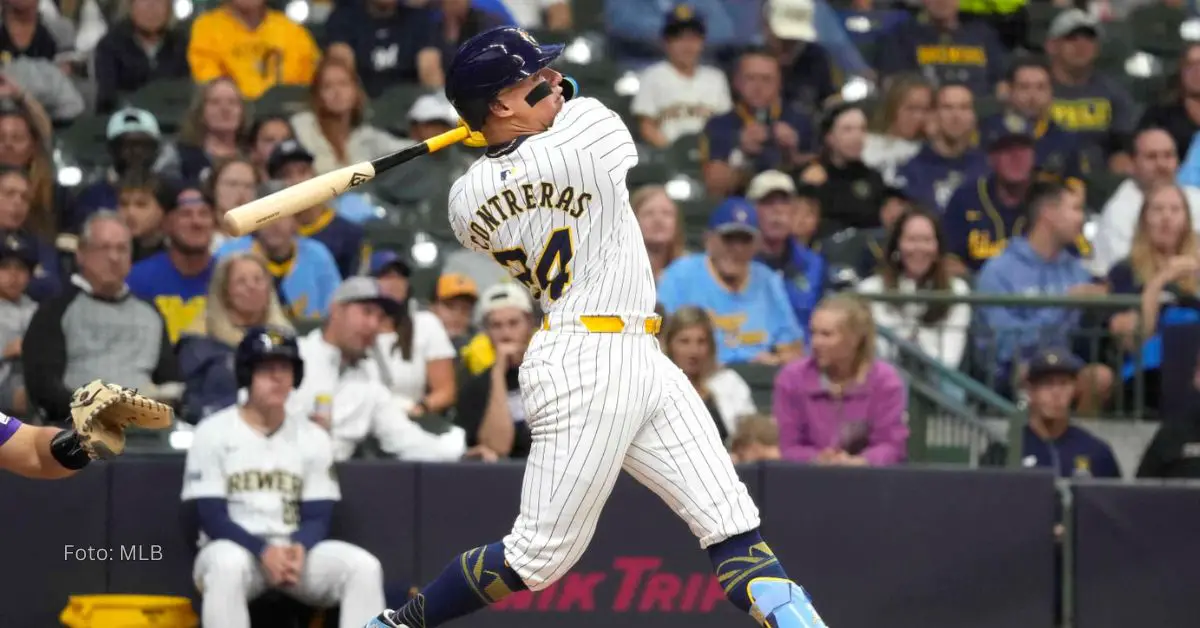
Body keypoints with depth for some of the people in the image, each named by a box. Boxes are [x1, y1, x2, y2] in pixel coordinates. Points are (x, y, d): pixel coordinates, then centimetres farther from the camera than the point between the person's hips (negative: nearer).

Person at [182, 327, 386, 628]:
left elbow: (318, 517, 5)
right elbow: (212, 518, -8)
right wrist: (263, 552, -24)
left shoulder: (314, 438, 9)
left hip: (296, 550, 4)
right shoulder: (213, 433, -1)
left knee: (363, 567, -22)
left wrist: (298, 550, -20)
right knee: (228, 565, -39)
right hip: (233, 547, -4)